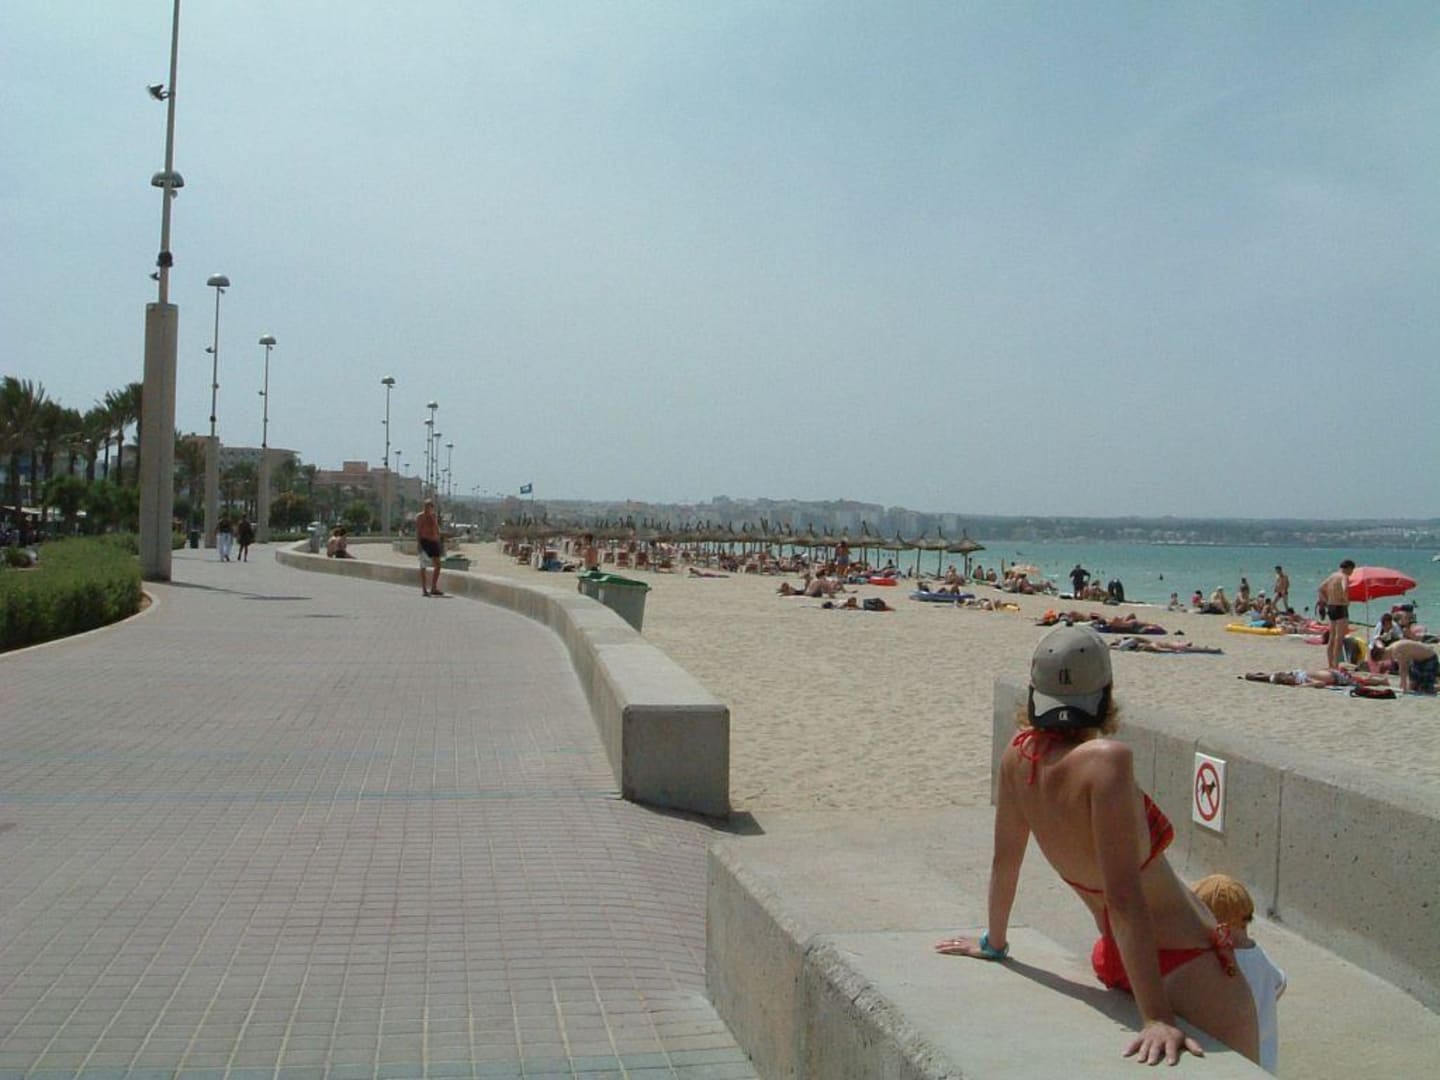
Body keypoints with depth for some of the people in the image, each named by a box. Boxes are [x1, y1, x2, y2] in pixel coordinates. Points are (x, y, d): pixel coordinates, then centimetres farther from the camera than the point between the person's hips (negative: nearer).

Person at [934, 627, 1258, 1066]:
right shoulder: (1106, 758, -27)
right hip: (1184, 961, -8)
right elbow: (1123, 897, -30)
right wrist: (1157, 1019, -29)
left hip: (1116, 959, 8)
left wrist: (994, 943, 23)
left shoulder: (1019, 756, -7)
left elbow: (1004, 859, 7)